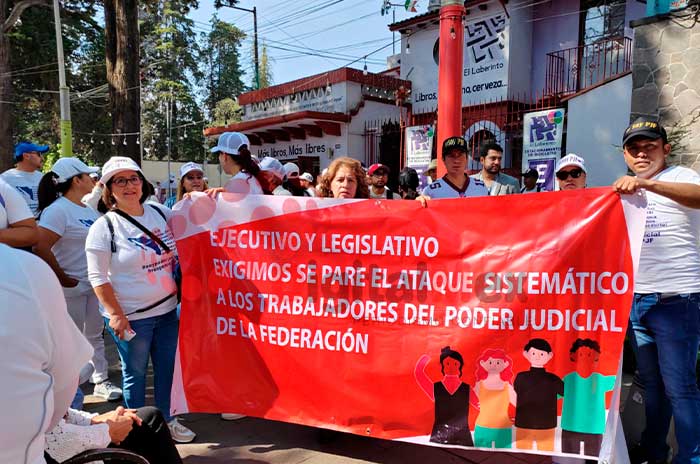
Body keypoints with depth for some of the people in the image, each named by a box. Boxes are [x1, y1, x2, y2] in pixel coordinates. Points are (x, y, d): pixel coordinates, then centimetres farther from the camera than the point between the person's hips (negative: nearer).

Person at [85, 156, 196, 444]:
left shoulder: (161, 213, 2)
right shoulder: (104, 227, -11)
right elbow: (97, 277, -11)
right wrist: (115, 314, -15)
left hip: (167, 310, 5)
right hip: (131, 317, -4)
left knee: (167, 368, 15)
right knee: (134, 373, 10)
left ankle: (166, 420, 34)